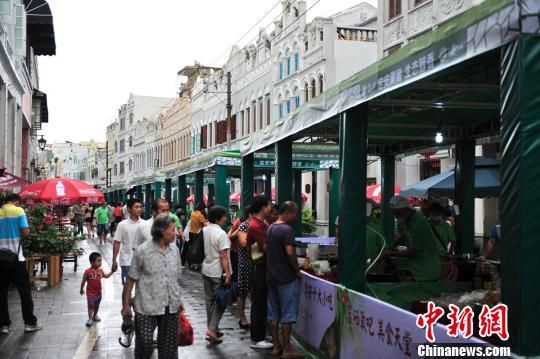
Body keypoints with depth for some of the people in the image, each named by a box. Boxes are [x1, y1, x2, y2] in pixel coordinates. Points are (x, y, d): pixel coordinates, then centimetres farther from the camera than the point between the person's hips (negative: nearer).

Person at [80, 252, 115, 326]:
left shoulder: (100, 270, -2)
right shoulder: (88, 272, -19)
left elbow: (106, 276, 16)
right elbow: (83, 281, -9)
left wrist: (112, 271, 7)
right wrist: (81, 289, -2)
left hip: (98, 292, 6)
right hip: (90, 293, -6)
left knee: (97, 305, 18)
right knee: (91, 306, -1)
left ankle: (95, 315, 36)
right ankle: (90, 319, 7)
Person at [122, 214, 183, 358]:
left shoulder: (174, 249, 5)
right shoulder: (142, 251, -10)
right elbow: (131, 280, -6)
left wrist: (179, 299, 15)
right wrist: (126, 305, -4)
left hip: (171, 307, 4)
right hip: (147, 308, -4)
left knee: (169, 346, 9)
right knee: (144, 345, -1)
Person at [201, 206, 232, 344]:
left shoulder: (204, 230, 3)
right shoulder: (221, 234, -19)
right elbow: (223, 256, -21)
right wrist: (228, 274, -19)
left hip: (206, 270, 8)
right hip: (217, 273, -7)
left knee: (209, 299, 15)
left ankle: (212, 328, 23)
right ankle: (212, 329, -6)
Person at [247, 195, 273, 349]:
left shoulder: (262, 224, 12)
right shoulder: (255, 226, -20)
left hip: (265, 267, 10)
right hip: (260, 267, -10)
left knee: (262, 302, 16)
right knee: (259, 303, -2)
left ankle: (260, 334, 26)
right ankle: (257, 339, 5)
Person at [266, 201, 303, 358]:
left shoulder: (271, 228, 11)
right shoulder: (287, 229, -18)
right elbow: (290, 252, -26)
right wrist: (297, 270, -13)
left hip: (272, 276, 9)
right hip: (286, 278, -8)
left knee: (274, 313, 12)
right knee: (287, 314, -1)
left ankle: (276, 345, 19)